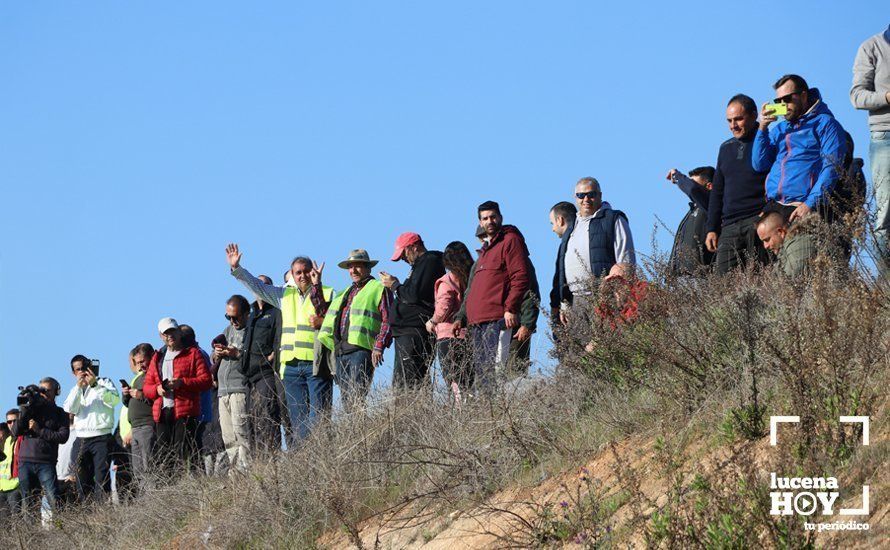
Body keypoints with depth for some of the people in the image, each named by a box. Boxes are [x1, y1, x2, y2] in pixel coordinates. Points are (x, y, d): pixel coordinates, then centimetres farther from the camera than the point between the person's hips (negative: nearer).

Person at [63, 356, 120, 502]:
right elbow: (69, 409, 1)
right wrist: (79, 387, -8)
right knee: (82, 479, 0)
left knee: (101, 477, -16)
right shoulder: (75, 391, 21)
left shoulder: (104, 383, 10)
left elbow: (115, 400, -10)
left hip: (102, 437, -5)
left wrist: (95, 385, -20)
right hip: (82, 439, 5)